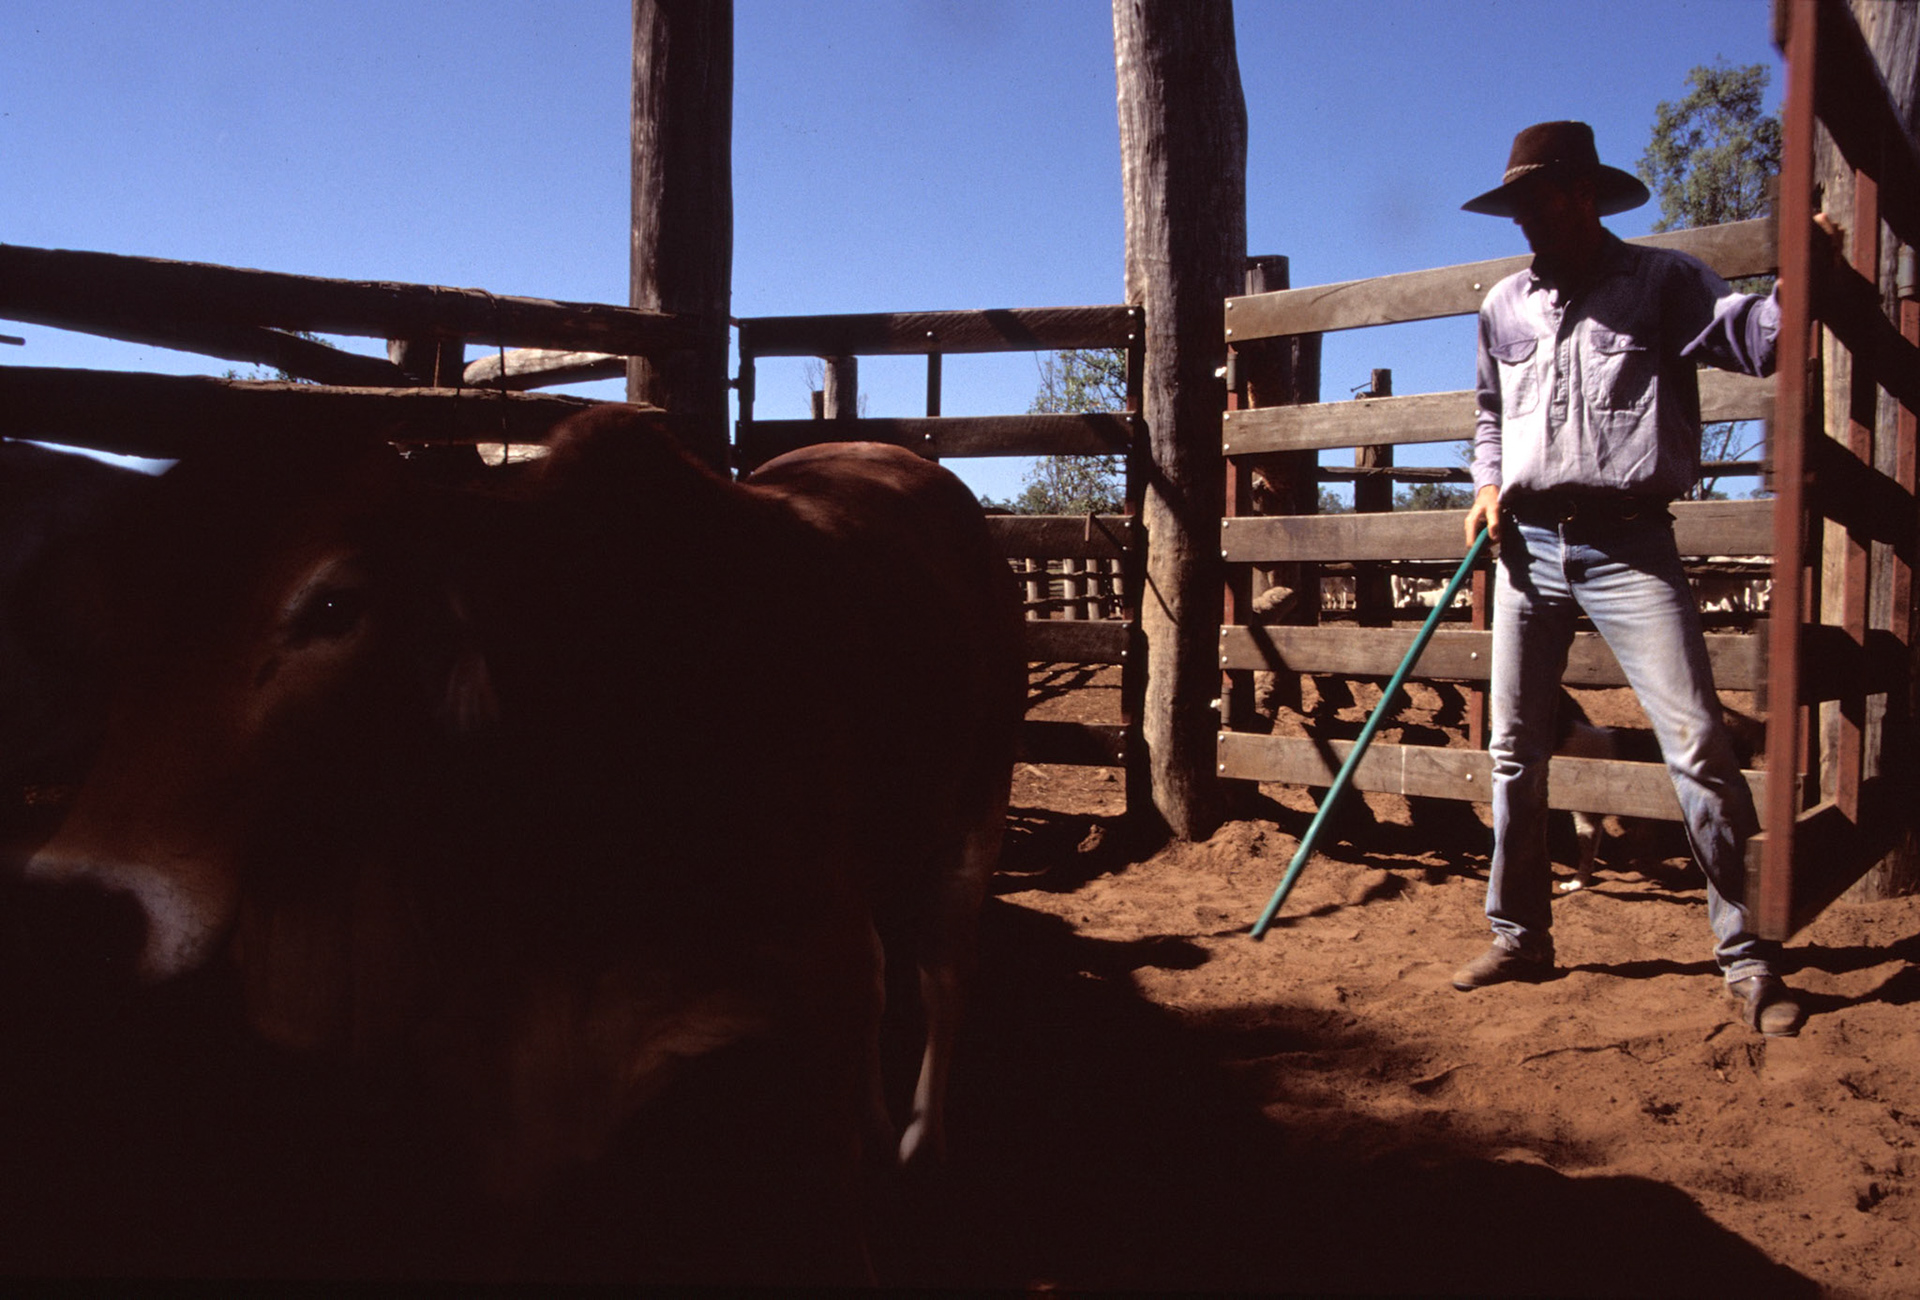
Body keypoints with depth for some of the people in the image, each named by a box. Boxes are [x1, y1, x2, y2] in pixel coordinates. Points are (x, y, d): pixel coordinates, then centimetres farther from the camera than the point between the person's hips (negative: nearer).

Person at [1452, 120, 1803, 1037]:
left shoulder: (1662, 282, 1)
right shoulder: (1504, 307, 14)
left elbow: (1755, 337, -11)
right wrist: (1487, 483, 9)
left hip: (1628, 548, -4)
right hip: (1530, 545, 5)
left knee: (1698, 746, -10)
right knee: (1514, 751, 8)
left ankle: (1746, 958, 0)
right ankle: (1520, 936, 21)